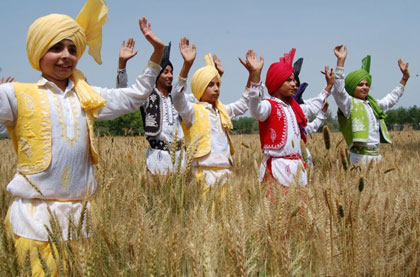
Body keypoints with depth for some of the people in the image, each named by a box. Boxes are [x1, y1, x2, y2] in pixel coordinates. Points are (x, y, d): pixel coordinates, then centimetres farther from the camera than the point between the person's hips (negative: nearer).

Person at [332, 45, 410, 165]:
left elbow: (391, 99, 35)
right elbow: (339, 90, -21)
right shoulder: (349, 103, -4)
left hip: (376, 155, 7)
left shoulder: (373, 104, 19)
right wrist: (341, 60, -27)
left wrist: (404, 78, 38)